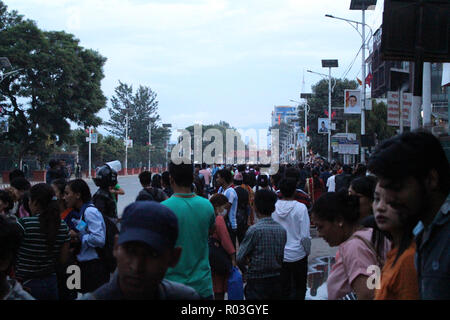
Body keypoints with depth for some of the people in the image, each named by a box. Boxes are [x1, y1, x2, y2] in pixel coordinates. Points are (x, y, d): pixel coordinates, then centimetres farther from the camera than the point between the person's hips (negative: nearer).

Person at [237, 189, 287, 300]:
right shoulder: (282, 229, 1)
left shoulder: (254, 230, -16)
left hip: (257, 283, -5)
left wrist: (245, 270, 7)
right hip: (277, 281, 5)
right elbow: (282, 257, 8)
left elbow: (240, 259, -11)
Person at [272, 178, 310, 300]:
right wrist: (307, 251, 3)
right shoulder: (300, 208, -15)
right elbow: (305, 236, -14)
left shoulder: (274, 207, -6)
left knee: (283, 287, 14)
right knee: (299, 288, 12)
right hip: (297, 254, -3)